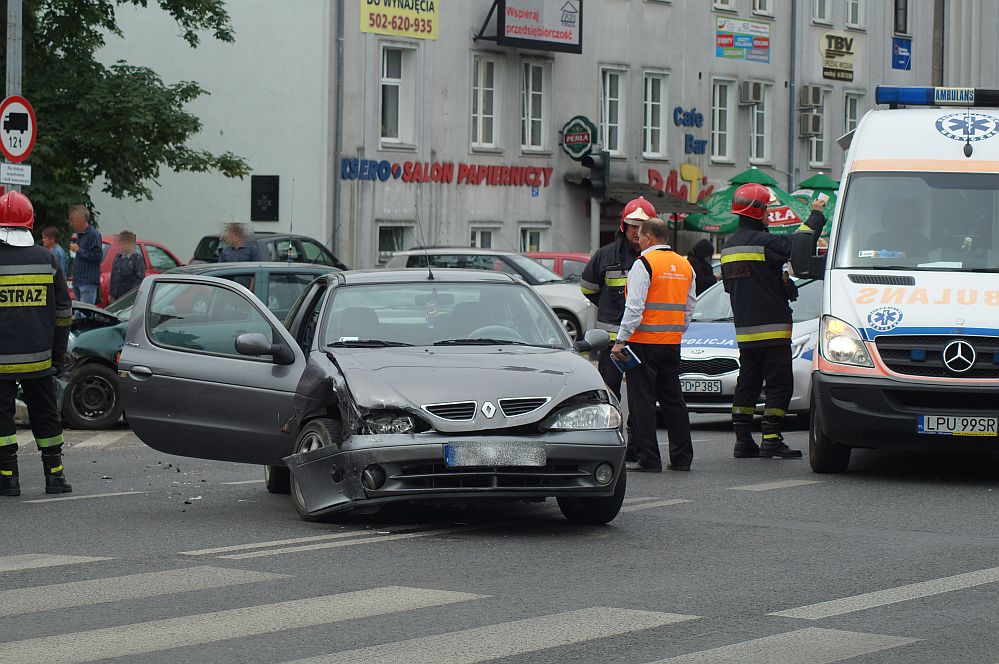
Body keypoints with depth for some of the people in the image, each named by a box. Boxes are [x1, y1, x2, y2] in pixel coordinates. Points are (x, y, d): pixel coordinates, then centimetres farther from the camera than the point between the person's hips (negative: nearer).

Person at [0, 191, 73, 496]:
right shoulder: (47, 260, 4)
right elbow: (63, 312, 8)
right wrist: (58, 351, 16)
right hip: (39, 359, 3)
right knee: (45, 415, 13)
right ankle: (55, 475, 14)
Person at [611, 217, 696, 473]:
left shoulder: (644, 263, -11)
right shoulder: (684, 265, 11)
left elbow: (635, 306, -16)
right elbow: (689, 306, 17)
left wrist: (621, 341, -14)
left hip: (645, 342, -7)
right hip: (672, 343, 7)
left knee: (642, 401, -3)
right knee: (673, 398, 14)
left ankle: (648, 459, -4)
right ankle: (682, 457, 15)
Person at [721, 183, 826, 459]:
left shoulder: (729, 246, 14)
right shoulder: (762, 241, -14)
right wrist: (816, 215, -6)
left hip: (744, 330, 8)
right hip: (771, 327, -8)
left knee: (747, 384, 11)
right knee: (779, 384, -4)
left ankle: (743, 440, 9)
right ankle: (771, 440, -8)